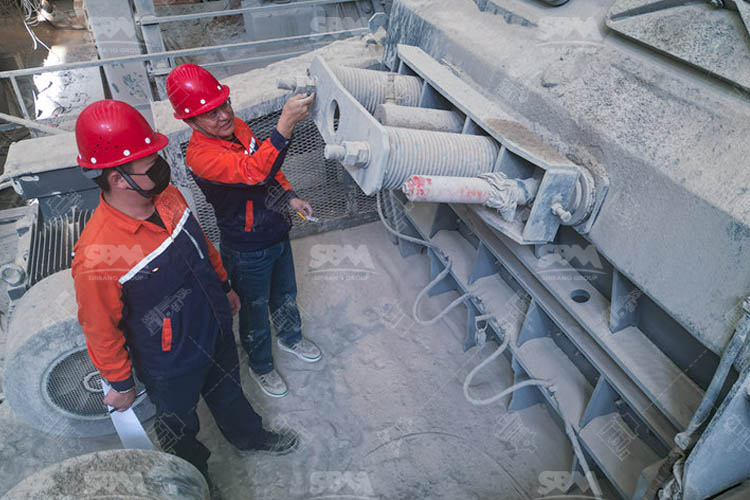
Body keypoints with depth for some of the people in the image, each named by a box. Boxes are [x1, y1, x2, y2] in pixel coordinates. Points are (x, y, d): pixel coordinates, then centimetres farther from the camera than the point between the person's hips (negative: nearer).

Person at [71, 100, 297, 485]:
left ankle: (249, 436, 62)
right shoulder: (96, 255, -36)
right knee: (180, 427, 25)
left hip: (217, 330, 6)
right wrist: (120, 385, -6)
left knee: (227, 392, 32)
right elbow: (100, 329, -21)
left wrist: (224, 287, 16)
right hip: (171, 365, -5)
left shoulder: (168, 196, -15)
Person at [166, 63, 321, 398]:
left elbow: (269, 167, 12)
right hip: (247, 252, -7)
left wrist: (290, 198, 1)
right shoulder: (200, 156, -31)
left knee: (285, 295, 28)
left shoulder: (238, 127, -5)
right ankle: (261, 366, 44)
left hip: (278, 234, 7)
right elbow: (254, 172, -48)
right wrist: (286, 125, -58)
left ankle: (290, 337, 57)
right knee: (255, 311, 17)